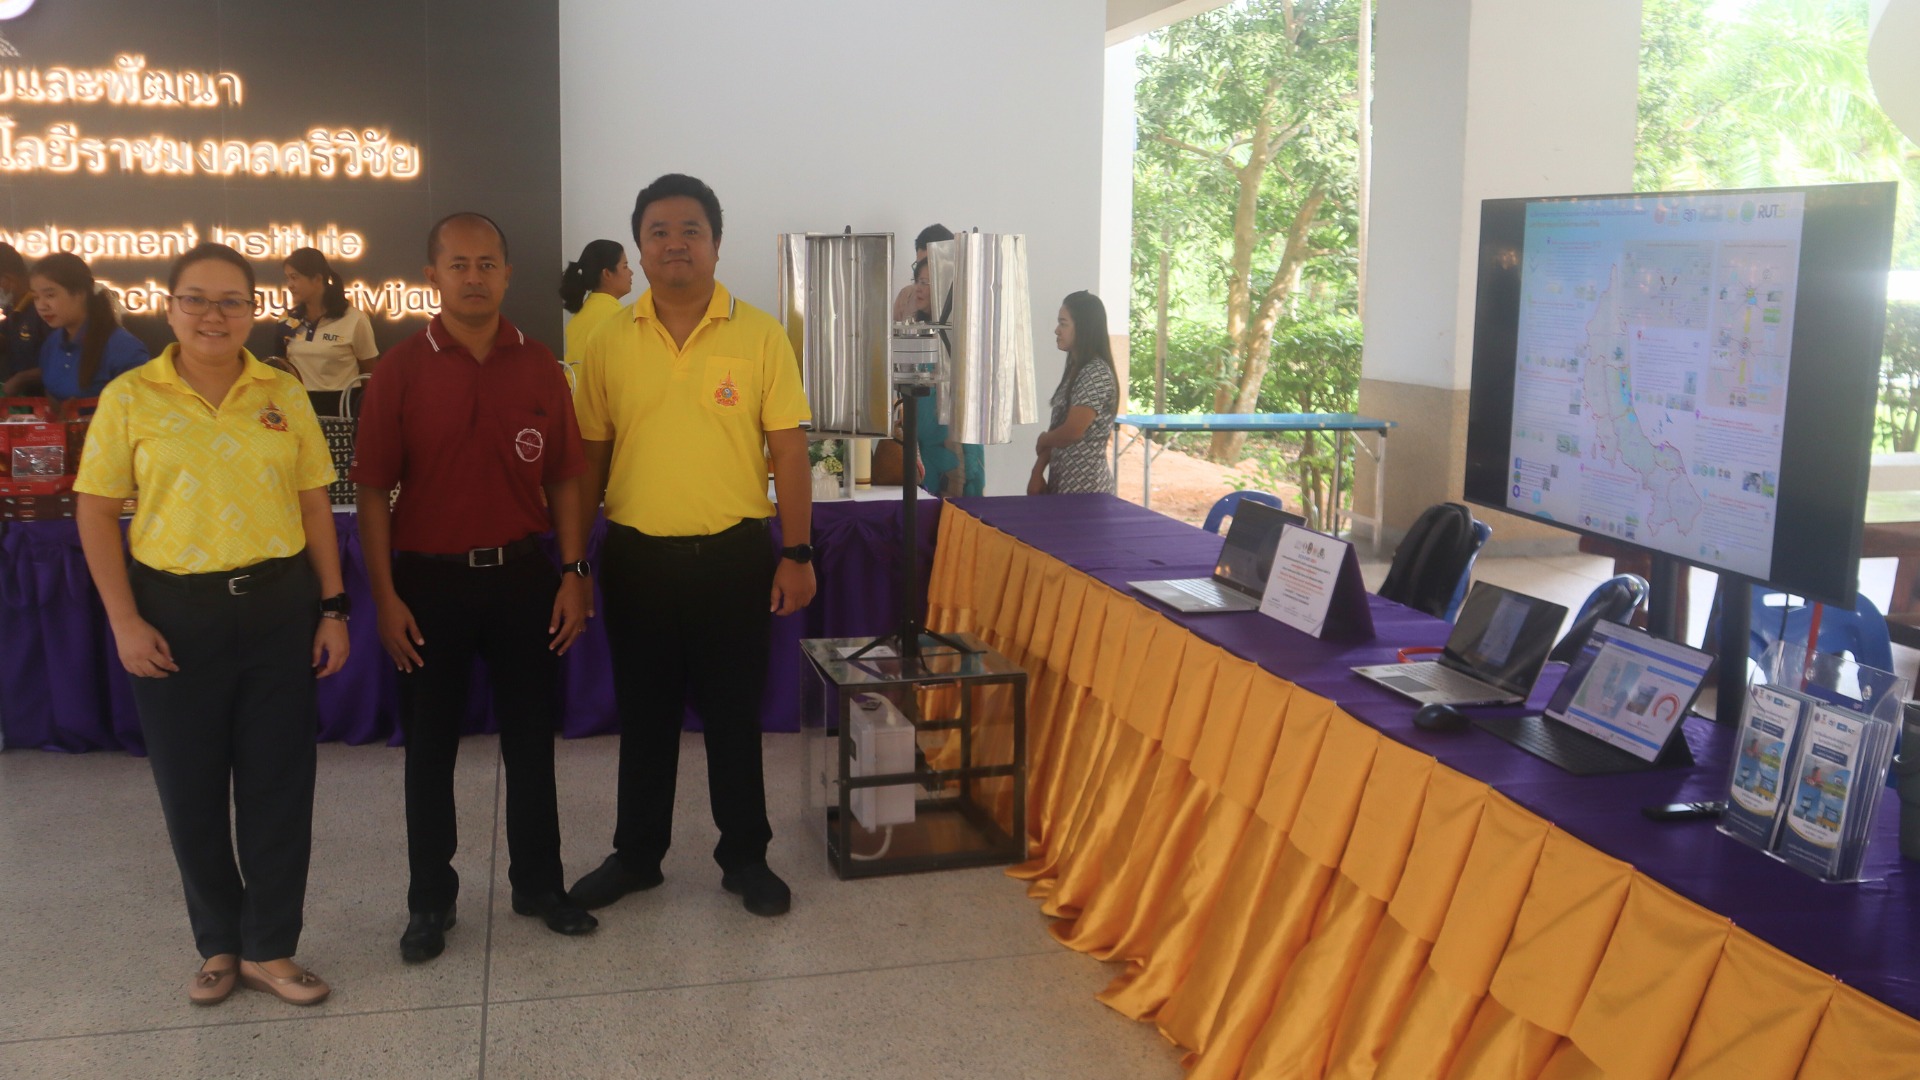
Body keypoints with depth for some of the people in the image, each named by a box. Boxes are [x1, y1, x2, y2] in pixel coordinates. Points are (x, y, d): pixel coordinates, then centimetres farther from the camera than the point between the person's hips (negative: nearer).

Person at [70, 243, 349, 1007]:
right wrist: (124, 621, -7)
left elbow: (315, 507, 6)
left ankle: (269, 948, 23)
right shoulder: (129, 397, -3)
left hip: (278, 606, 1)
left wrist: (333, 608, 2)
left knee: (279, 784, 6)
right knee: (190, 789, 10)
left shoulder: (284, 394, 3)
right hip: (176, 612, -1)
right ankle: (220, 943, 30)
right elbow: (95, 514, -1)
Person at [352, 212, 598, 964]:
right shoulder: (400, 370, -4)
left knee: (531, 736, 11)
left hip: (522, 574, 2)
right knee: (430, 744, 9)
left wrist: (574, 574, -2)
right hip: (430, 579, -2)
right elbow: (373, 490, -4)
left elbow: (563, 478, 5)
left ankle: (539, 882, 26)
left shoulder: (538, 366, 2)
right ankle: (430, 900, 23)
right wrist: (385, 596, -9)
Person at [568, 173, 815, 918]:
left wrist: (797, 554, -6)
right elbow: (590, 458, 7)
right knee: (643, 715, 14)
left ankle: (745, 857, 25)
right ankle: (636, 855, 30)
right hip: (637, 557, 2)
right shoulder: (610, 346, 3)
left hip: (733, 555, -2)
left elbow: (788, 449, -3)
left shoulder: (759, 336, -3)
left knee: (734, 714, 9)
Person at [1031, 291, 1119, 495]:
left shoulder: (1096, 373, -16)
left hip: (1085, 485, -9)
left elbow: (1073, 431, -22)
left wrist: (1042, 441, -2)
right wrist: (1038, 472, 6)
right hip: (1063, 481, 9)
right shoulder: (1075, 370, 13)